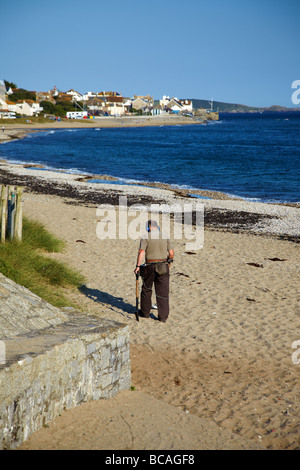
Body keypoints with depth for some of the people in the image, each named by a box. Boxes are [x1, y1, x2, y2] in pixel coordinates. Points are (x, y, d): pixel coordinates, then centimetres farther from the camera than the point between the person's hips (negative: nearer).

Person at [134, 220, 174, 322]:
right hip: (163, 267, 2)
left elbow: (141, 252, -16)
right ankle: (163, 316, 3)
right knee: (163, 292, 4)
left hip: (150, 266, -2)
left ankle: (145, 312, 27)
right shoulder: (165, 237, 4)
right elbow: (171, 253, 2)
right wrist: (169, 261, 20)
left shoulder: (145, 237, -4)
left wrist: (138, 266, -15)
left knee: (146, 290, 17)